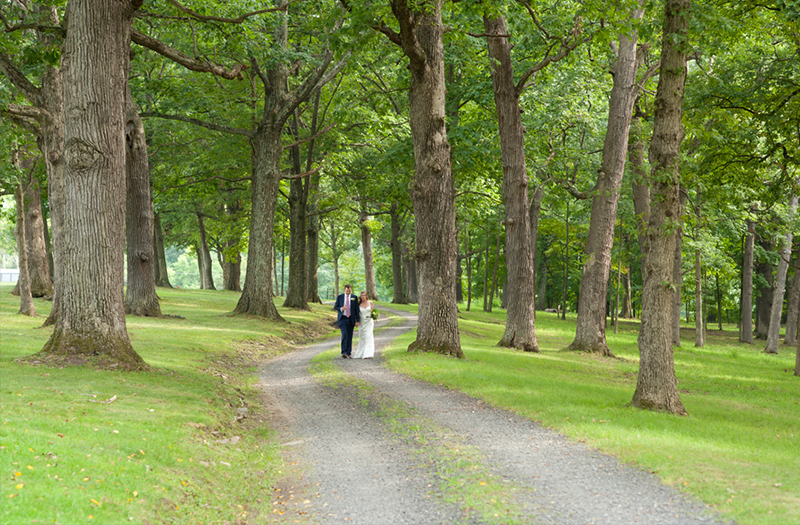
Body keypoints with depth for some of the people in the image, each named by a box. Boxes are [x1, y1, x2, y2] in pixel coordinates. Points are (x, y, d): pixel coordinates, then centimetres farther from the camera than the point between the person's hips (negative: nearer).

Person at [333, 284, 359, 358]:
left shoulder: (354, 297, 2)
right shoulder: (340, 297, 1)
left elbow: (357, 309, 3)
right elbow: (335, 307, 6)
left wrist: (357, 321, -3)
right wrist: (340, 309, -17)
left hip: (350, 319, 2)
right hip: (342, 319, -2)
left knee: (349, 336, 4)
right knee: (344, 334, -18)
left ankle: (348, 353, 11)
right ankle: (344, 352, -23)